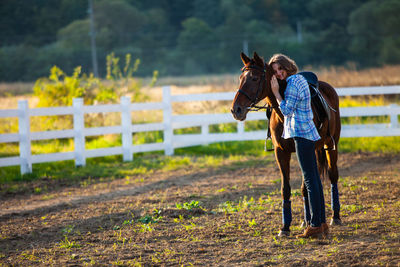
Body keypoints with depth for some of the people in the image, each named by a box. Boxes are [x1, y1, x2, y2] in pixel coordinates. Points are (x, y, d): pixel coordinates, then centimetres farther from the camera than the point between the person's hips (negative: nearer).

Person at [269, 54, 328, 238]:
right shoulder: (299, 79, 14)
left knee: (310, 179, -8)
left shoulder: (293, 83, -16)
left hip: (302, 134, -10)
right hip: (308, 133, 10)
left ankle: (315, 225, -7)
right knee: (313, 177, 12)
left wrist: (276, 92, -9)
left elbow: (287, 110, -13)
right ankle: (321, 222, 17)